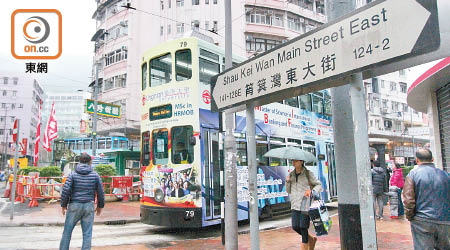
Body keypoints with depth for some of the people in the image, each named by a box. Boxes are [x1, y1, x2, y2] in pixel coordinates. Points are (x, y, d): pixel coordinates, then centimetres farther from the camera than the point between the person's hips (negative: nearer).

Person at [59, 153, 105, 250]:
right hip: (89, 206, 0)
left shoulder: (73, 174, -2)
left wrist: (63, 205, 4)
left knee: (67, 230, 12)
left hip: (74, 205, 0)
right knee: (87, 233, 6)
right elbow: (100, 192, 3)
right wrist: (100, 206, 15)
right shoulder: (95, 175, 1)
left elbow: (65, 190, -8)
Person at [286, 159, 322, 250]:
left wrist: (312, 192, -18)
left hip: (306, 204, -5)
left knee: (303, 227, -3)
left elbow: (319, 185, 1)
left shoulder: (308, 173, -3)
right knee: (295, 227, 1)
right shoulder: (291, 174, 10)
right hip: (295, 205, 5)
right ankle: (311, 239, 27)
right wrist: (287, 181, -3)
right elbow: (288, 191, 15)